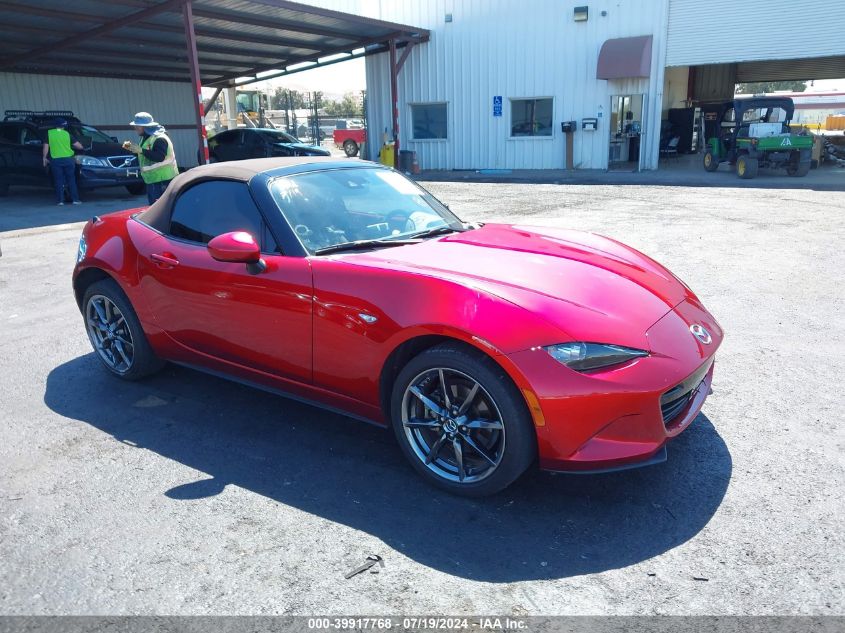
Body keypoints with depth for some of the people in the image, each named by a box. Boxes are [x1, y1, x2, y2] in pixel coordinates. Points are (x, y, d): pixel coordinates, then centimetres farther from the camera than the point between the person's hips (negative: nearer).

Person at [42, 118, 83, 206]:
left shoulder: (49, 133, 3)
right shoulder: (67, 134, 4)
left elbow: (46, 146, 1)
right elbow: (79, 146, 4)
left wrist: (44, 157, 11)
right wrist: (81, 147, 27)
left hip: (55, 160, 0)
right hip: (68, 159, 0)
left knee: (59, 181, 4)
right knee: (71, 180, 7)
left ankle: (60, 200, 2)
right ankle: (75, 199, 5)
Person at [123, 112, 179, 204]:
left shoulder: (159, 138, -17)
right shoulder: (146, 137, 16)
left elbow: (159, 157, -27)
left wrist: (141, 150, -28)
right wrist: (132, 148, 9)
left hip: (163, 179, -11)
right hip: (152, 179, 11)